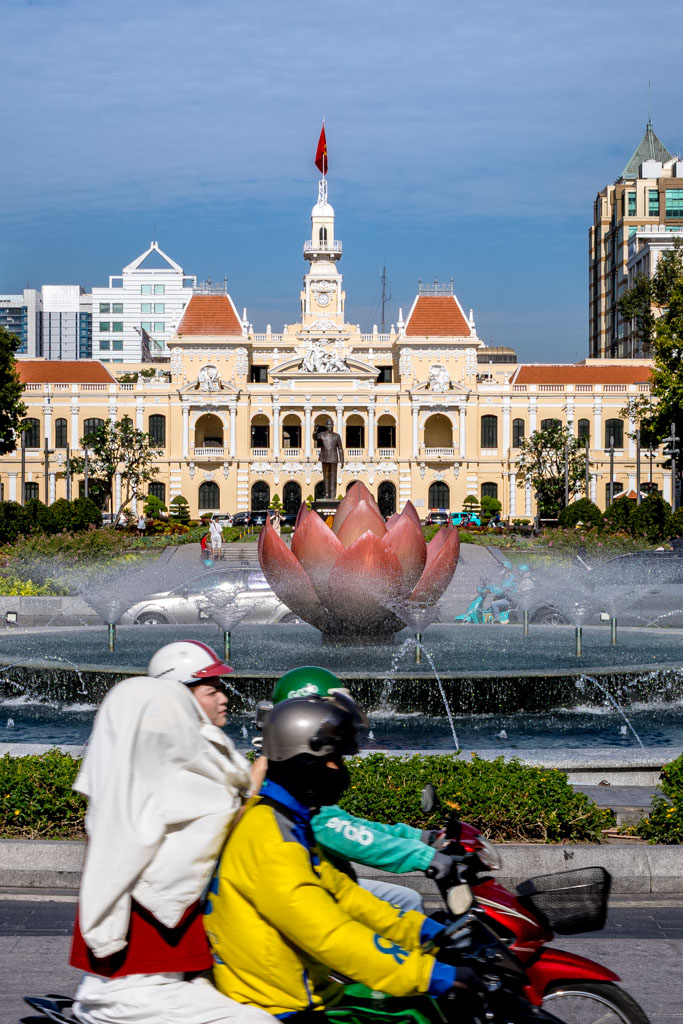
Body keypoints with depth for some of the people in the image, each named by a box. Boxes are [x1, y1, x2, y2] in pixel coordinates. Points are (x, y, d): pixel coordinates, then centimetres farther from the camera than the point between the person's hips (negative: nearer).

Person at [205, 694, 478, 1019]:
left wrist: (425, 931, 7)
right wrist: (429, 974, -28)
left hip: (311, 992, 10)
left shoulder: (288, 822, 14)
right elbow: (329, 935, -26)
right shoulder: (267, 836, -19)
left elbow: (341, 892, 16)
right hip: (275, 1009, -10)